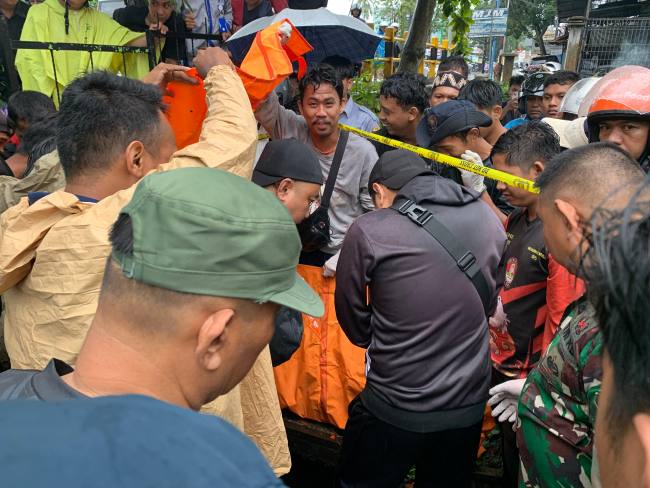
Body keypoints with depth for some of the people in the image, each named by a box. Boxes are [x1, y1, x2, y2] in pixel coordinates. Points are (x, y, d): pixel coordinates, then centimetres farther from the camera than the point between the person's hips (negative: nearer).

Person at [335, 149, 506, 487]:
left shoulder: (368, 230, -17)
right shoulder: (488, 219, -3)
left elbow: (351, 314, -4)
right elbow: (489, 299, 10)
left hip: (395, 409, -4)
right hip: (469, 405, 5)